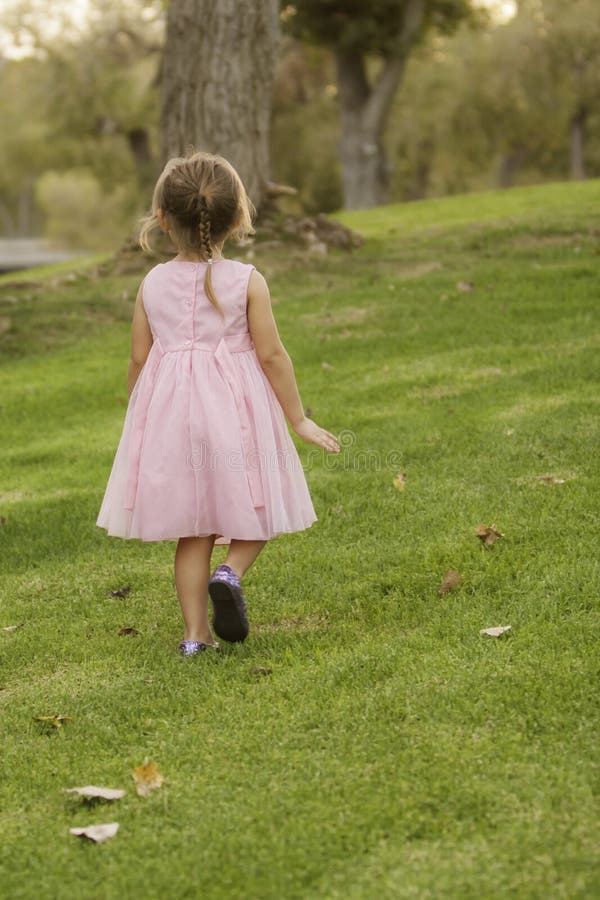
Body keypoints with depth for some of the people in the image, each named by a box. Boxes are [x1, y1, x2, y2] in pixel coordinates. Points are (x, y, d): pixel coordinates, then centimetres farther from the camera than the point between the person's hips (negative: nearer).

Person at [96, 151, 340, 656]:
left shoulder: (154, 284, 1)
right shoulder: (246, 281, -7)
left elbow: (138, 358, 4)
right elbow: (271, 355, -7)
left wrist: (140, 417, 19)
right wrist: (298, 419, 1)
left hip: (172, 413, 3)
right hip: (236, 413, -3)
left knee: (192, 533, 10)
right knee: (255, 516, 13)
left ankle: (196, 633, 7)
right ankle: (231, 572, -16)